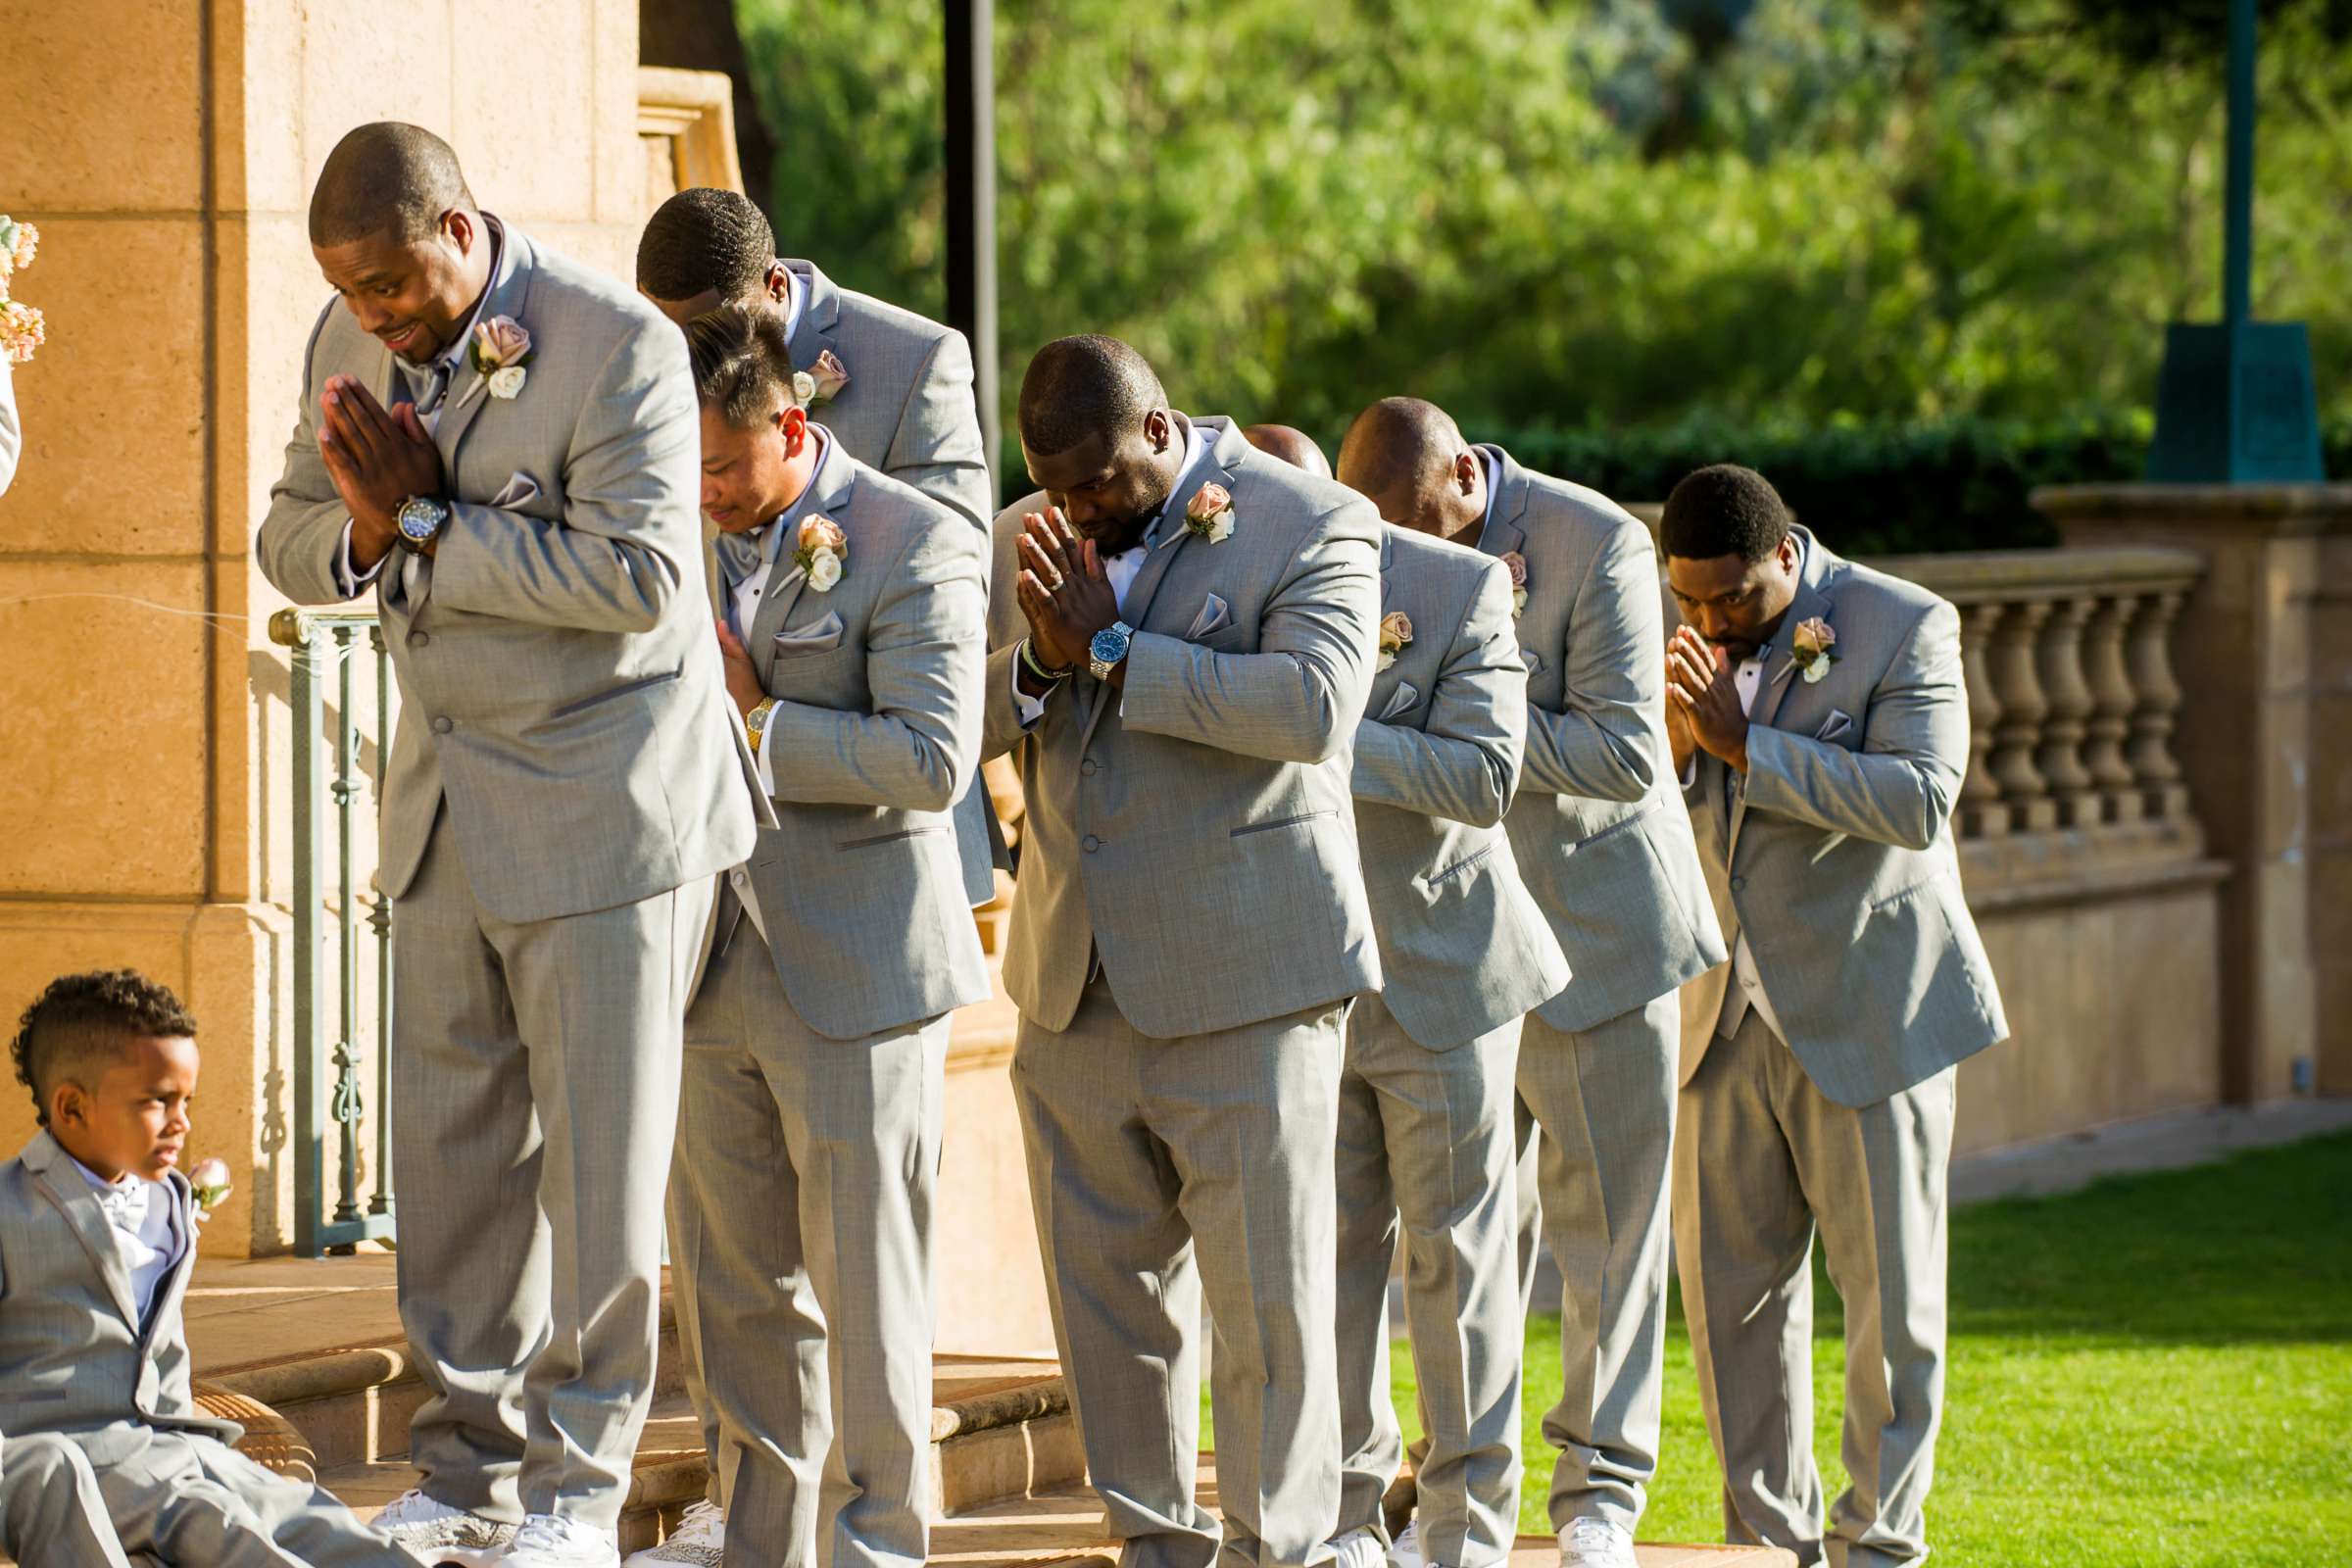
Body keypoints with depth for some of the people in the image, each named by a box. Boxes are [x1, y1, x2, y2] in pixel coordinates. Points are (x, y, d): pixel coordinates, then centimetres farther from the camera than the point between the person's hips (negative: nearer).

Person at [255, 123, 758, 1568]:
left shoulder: (620, 347, -17)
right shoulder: (357, 345, 4)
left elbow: (639, 576, -23)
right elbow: (294, 544, 11)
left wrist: (425, 529, -20)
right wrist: (367, 531, -13)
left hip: (604, 799, -6)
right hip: (448, 798, 6)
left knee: (599, 1158, -1)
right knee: (450, 1144, 6)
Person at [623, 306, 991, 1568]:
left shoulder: (918, 549, -11)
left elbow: (932, 756, -19)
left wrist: (756, 724, -16)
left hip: (854, 975, -7)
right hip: (721, 974, 7)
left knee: (862, 1280, -1)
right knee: (729, 1275, 12)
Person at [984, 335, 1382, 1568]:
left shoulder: (1311, 529, -6)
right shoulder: (1027, 543, 12)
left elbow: (1315, 704, -21)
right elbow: (961, 728, 11)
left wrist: (1112, 653, -18)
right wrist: (1039, 662, -11)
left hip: (1244, 981, -5)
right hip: (1075, 983, 5)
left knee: (1265, 1292, -3)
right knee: (1105, 1283, 8)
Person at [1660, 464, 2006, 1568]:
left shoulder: (1906, 627, -9)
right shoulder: (1687, 639, 6)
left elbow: (1918, 799, -20)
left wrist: (1744, 742, -23)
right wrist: (1678, 739, -13)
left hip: (1866, 1014, -5)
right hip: (1727, 1017, 5)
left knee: (1888, 1289, -1)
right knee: (1730, 1283, 5)